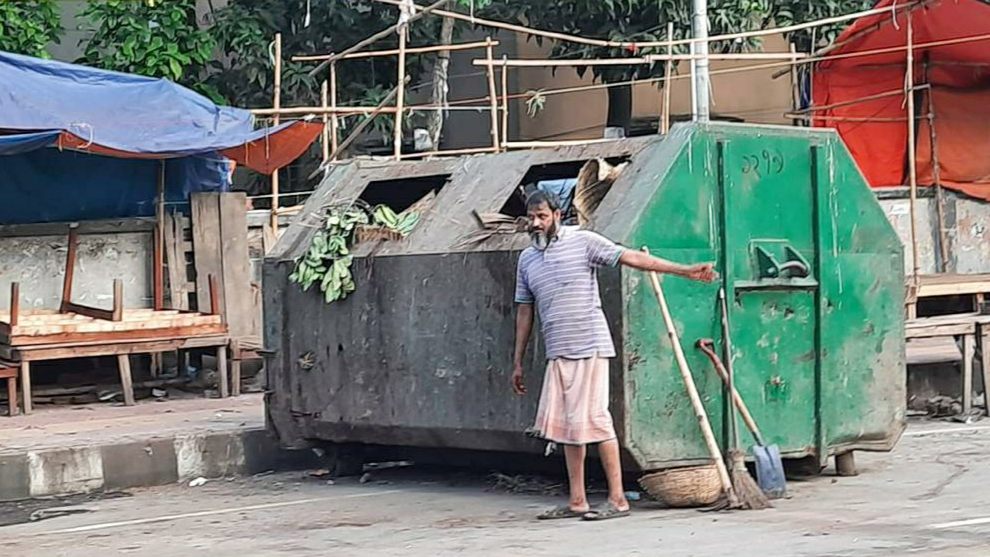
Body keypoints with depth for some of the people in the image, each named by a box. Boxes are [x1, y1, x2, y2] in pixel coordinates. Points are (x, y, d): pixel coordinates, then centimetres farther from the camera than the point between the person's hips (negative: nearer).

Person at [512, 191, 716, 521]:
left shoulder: (583, 242, -3)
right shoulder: (526, 260, 14)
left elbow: (631, 257, -7)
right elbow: (524, 312, 20)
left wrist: (684, 270, -13)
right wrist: (517, 363, 19)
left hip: (589, 348, -6)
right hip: (557, 354, 6)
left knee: (593, 419, -9)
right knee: (564, 424, 7)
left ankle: (617, 499, -4)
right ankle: (577, 502, 13)